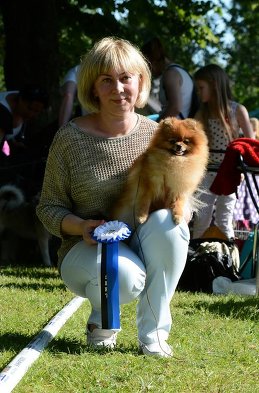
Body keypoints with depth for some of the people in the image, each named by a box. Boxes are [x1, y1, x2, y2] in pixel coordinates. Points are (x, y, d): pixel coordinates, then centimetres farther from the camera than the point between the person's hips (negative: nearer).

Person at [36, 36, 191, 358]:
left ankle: (153, 332, -15)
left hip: (142, 246, 3)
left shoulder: (153, 133, 1)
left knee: (167, 221, -31)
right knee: (126, 277, -37)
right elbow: (48, 207, -1)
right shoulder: (70, 138, -7)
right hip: (86, 248, -3)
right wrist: (80, 226, -22)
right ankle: (101, 316, 5)